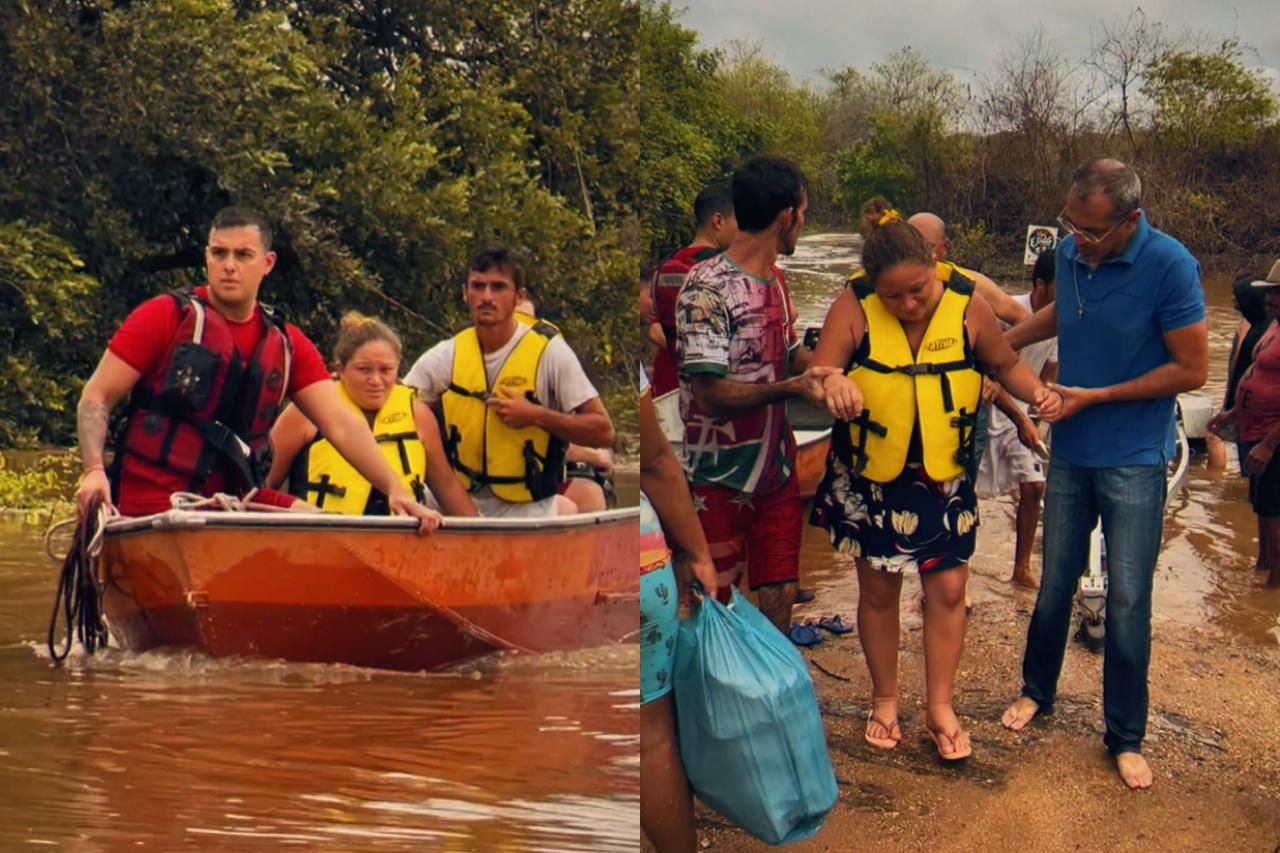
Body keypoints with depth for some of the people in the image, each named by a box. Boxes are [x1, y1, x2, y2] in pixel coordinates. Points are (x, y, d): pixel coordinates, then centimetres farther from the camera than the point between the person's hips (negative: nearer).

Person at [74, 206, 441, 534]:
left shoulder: (287, 346, 11)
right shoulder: (165, 317, 0)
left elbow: (341, 425, 6)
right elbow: (97, 398, -1)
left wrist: (396, 490, -7)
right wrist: (94, 472, -18)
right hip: (149, 509, -5)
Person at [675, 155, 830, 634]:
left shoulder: (775, 282, 10)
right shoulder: (708, 287, -18)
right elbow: (711, 393, -23)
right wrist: (792, 387, -25)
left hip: (777, 469, 7)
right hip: (720, 480, -7)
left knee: (780, 595, 9)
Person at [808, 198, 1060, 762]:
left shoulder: (966, 308, -11)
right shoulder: (854, 309, -16)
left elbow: (1004, 363, 4)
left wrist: (1035, 391, -16)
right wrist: (832, 384, -45)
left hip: (944, 478, 1)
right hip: (870, 478, -1)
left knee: (947, 589, 3)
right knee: (879, 589, 12)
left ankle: (940, 707, 19)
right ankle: (884, 700, 30)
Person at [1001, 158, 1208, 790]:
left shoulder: (1168, 265, -19)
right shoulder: (1070, 252, -2)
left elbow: (1192, 369, -16)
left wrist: (1096, 397, -15)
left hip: (1134, 459, -5)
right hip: (1071, 450, 5)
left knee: (1127, 601, 0)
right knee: (1054, 584, 15)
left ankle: (1125, 735, 13)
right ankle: (1037, 690, 36)